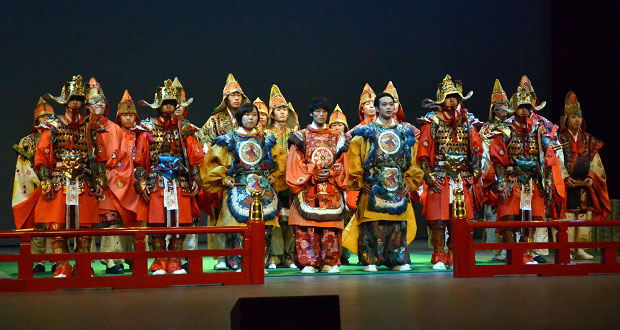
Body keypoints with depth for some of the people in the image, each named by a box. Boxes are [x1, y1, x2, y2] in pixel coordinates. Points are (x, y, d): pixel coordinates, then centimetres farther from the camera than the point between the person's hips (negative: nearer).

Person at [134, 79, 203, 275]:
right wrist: (141, 183, -6)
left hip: (180, 182, 2)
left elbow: (195, 156, 11)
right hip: (156, 182, -2)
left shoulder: (183, 129, 11)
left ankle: (175, 263, 7)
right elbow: (140, 159, 2)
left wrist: (195, 179, 3)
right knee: (157, 223, -3)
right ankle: (159, 264, 4)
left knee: (179, 222, -1)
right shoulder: (148, 128, 5)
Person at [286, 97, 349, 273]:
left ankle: (330, 262, 3)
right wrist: (313, 174, -10)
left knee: (331, 228, -2)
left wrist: (331, 172, -7)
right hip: (307, 191, -2)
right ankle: (308, 263, -4)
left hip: (331, 190, 2)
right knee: (307, 227, -8)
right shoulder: (301, 136, 9)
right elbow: (295, 163, 2)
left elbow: (342, 163, 11)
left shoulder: (336, 137, 15)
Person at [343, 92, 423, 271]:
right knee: (373, 225, -7)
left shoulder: (405, 133, 15)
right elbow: (354, 158, 1)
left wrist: (410, 181, 3)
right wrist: (360, 182, -7)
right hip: (373, 188, -2)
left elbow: (413, 161, 14)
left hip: (399, 188, 3)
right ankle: (371, 261, -2)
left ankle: (398, 260, 7)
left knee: (398, 225, 1)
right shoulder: (366, 133, 6)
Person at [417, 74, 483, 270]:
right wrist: (430, 176, -10)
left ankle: (455, 257, 12)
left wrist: (475, 174, 2)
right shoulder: (432, 122, 3)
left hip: (463, 179, 3)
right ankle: (439, 259, 2)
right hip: (440, 178, -3)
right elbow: (423, 153, -1)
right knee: (438, 220, -5)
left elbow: (477, 149, 12)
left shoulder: (467, 121, 13)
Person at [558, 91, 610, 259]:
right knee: (567, 217, -7)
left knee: (584, 216, 2)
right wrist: (565, 178, -18)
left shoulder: (588, 139, 12)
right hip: (566, 185, -4)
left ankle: (580, 249, 8)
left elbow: (595, 161, 9)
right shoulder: (560, 139, 1)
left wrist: (591, 177, -8)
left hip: (585, 185, 4)